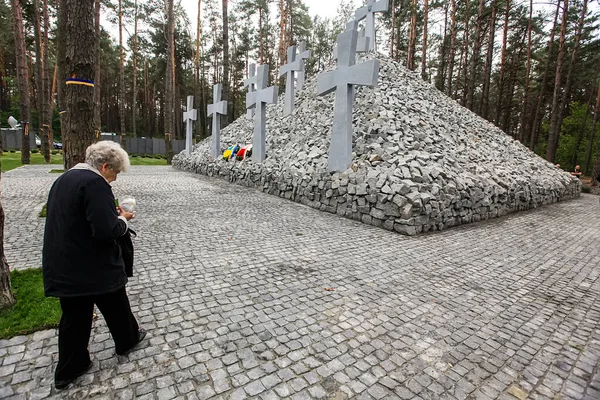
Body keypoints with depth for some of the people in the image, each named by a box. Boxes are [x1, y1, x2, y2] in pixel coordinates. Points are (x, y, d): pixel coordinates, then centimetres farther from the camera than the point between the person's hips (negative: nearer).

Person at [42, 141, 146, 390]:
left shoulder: (64, 179, 9)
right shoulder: (95, 183, -22)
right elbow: (107, 231, -29)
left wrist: (111, 213, 10)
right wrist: (122, 220, -9)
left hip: (63, 266, 8)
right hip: (93, 267, -8)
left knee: (74, 317, 19)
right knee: (115, 306, 17)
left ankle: (68, 370, 32)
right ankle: (127, 340, 39)